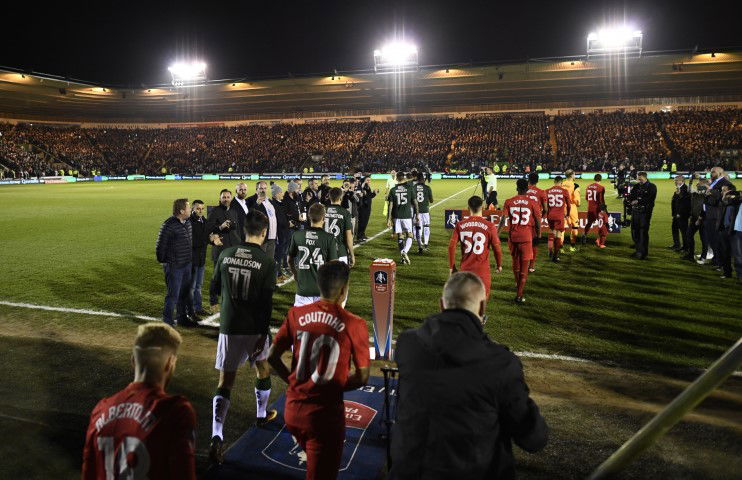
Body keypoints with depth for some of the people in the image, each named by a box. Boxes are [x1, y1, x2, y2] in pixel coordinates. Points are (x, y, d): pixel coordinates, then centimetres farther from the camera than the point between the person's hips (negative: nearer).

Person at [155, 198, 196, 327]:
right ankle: (167, 321, 12)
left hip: (187, 265, 8)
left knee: (185, 293, 17)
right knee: (173, 295, -1)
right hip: (174, 267, -8)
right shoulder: (168, 225, -20)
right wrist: (164, 262, -5)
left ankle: (183, 317, 32)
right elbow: (160, 246, -14)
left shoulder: (188, 223, 6)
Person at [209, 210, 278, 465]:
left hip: (228, 326, 2)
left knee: (225, 381, 6)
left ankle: (216, 436, -6)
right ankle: (262, 414, 43)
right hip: (254, 327, -1)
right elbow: (266, 302, -14)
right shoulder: (267, 261, -12)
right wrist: (264, 334, -9)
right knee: (262, 369, 24)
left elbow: (216, 288, 11)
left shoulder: (225, 255, -1)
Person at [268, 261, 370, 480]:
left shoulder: (296, 314, -4)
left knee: (315, 460, 30)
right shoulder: (354, 325, -15)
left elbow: (273, 357, 2)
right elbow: (362, 377, -11)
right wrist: (334, 387, 4)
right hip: (325, 413, -4)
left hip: (293, 410, 5)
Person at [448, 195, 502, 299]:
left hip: (465, 269, 3)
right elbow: (497, 248, -5)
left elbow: (451, 246, -5)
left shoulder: (460, 225, -1)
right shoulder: (490, 226, -8)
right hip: (482, 271, -3)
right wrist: (499, 265, 13)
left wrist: (452, 267, 6)